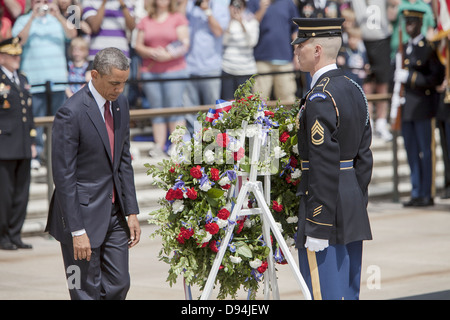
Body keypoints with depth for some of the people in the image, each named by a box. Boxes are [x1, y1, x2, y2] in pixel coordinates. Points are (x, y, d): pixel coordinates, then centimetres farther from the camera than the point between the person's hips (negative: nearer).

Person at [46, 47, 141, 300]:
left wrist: (131, 212, 8)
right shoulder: (71, 113, -19)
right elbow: (63, 176, -18)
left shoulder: (120, 103, 5)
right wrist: (77, 231, -19)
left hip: (114, 211, 7)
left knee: (119, 284, 10)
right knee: (87, 292, 0)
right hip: (84, 212, -7)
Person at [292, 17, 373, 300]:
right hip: (354, 211, 9)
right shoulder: (355, 91, 10)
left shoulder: (319, 99, -18)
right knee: (349, 291, 14)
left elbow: (324, 167, -21)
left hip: (327, 206, -9)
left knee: (326, 293, -4)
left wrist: (318, 227, -19)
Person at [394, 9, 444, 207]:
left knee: (426, 152, -4)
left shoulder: (429, 47, -6)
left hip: (423, 108, -7)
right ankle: (416, 194, 11)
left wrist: (409, 77, -17)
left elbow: (437, 77, -13)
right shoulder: (405, 48, 17)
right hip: (407, 109, 7)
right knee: (411, 152, 7)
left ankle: (427, 194, 0)